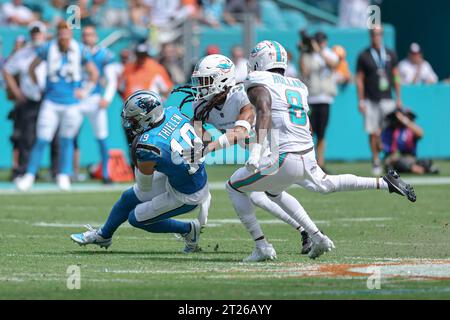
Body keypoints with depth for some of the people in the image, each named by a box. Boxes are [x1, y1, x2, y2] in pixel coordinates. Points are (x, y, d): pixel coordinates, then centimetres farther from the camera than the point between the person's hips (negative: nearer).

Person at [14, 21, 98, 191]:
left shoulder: (80, 51, -7)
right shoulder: (47, 48, -8)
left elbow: (94, 73, 6)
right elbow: (32, 67, 8)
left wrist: (85, 91, 1)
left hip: (71, 104, 1)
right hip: (51, 103, -1)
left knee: (67, 140, 9)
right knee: (42, 140, -4)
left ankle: (64, 176, 20)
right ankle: (30, 175, 4)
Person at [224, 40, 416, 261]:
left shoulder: (259, 83, -4)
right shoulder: (298, 86, 17)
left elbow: (264, 112, -22)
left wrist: (256, 150, -32)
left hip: (286, 160, -8)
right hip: (309, 157, 8)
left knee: (234, 188, 10)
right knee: (323, 185, 38)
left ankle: (262, 247, 4)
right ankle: (385, 183, 25)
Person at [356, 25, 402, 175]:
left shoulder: (390, 54, 10)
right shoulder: (364, 56, 2)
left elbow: (396, 77, 13)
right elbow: (359, 79, 2)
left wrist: (398, 98, 8)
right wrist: (360, 100, -5)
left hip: (387, 99, 2)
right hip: (370, 101, -2)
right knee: (373, 133, -2)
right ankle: (376, 162, 8)